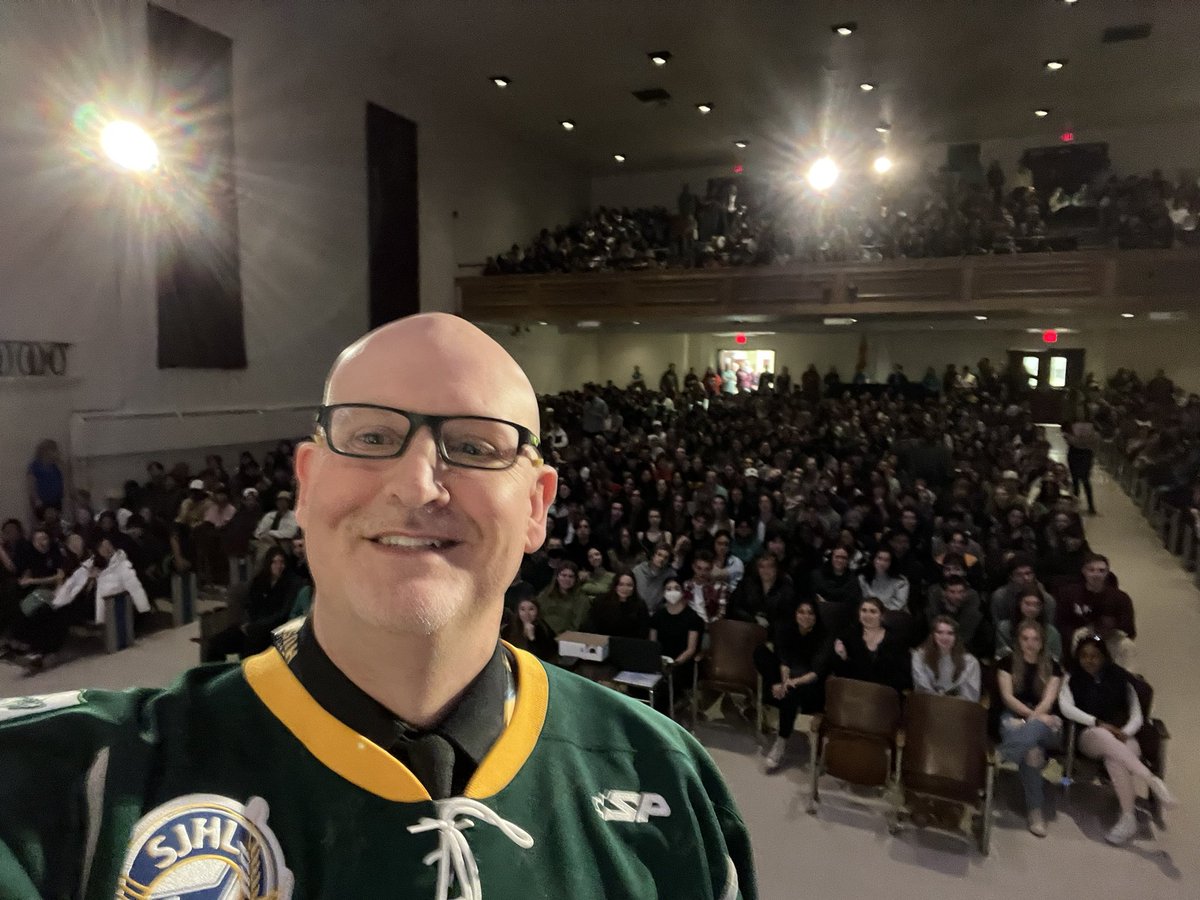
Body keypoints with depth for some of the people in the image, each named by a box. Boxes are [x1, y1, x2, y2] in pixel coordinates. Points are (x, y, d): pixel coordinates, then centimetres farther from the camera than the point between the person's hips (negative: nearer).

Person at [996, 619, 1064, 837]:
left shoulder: (1053, 667, 12)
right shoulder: (1007, 663, 9)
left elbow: (1048, 701, -1)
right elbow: (1007, 697, -2)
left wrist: (1033, 718, -20)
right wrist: (1033, 715, -17)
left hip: (1045, 723, 1)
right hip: (1013, 718, 0)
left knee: (1034, 729, -40)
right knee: (1032, 748, -34)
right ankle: (1035, 810, -26)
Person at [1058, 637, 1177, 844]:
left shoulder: (1119, 679, 9)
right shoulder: (1072, 681, 8)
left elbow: (1137, 716, 4)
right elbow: (1066, 708, -8)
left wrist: (1124, 733, -15)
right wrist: (1099, 723, -19)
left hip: (1122, 738, 0)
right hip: (1090, 738, 0)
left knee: (1114, 757, -36)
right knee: (1103, 736, -38)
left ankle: (1129, 818, -33)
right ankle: (1152, 781, -39)